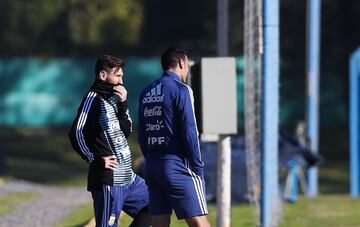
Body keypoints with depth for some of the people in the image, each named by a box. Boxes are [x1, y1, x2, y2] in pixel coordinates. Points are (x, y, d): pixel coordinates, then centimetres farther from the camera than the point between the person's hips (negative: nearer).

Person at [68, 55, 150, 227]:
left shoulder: (112, 99, 16)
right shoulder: (93, 99, -11)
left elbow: (126, 132, 14)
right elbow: (76, 135, -19)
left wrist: (122, 105, 3)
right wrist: (97, 160, -15)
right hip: (108, 180, -9)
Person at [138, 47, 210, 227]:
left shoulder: (146, 94, 13)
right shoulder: (180, 90, -7)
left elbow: (142, 136, 15)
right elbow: (189, 132, -12)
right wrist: (198, 167, -6)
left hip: (152, 166, 7)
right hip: (178, 165, -7)